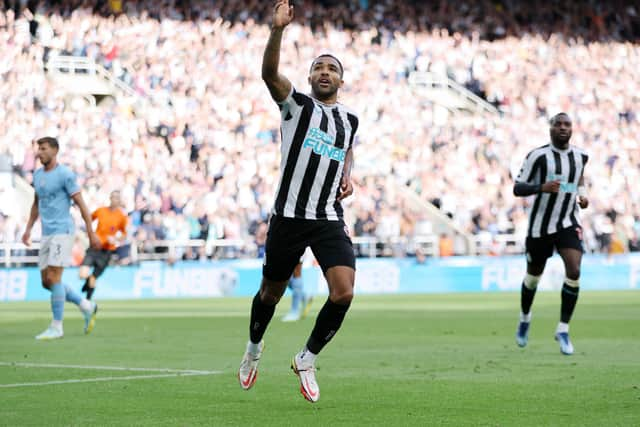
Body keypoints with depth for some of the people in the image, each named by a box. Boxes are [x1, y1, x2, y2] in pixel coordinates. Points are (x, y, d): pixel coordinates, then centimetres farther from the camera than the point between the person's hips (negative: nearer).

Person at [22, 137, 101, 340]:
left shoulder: (65, 174, -10)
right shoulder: (37, 175, 13)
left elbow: (81, 204, -9)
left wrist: (91, 233, -10)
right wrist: (28, 229, 19)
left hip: (62, 232, -8)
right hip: (47, 234, 8)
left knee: (53, 278, -12)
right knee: (47, 282, 6)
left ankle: (56, 327, -6)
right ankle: (87, 306, 20)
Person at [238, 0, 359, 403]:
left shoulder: (349, 118, 12)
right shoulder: (297, 104, -3)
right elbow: (269, 72, -23)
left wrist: (348, 174, 12)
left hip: (330, 220, 3)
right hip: (288, 216, -3)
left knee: (343, 294, -16)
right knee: (271, 293, 12)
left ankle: (307, 359, 6)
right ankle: (254, 348, 43)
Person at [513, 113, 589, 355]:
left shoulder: (581, 156, 1)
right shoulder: (538, 156, -13)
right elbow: (517, 188, -13)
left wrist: (582, 194, 6)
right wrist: (542, 187, -31)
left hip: (568, 224, 2)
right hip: (540, 225, -2)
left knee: (574, 272, -19)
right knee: (533, 276, 13)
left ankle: (563, 330, -7)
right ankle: (525, 318, 44)